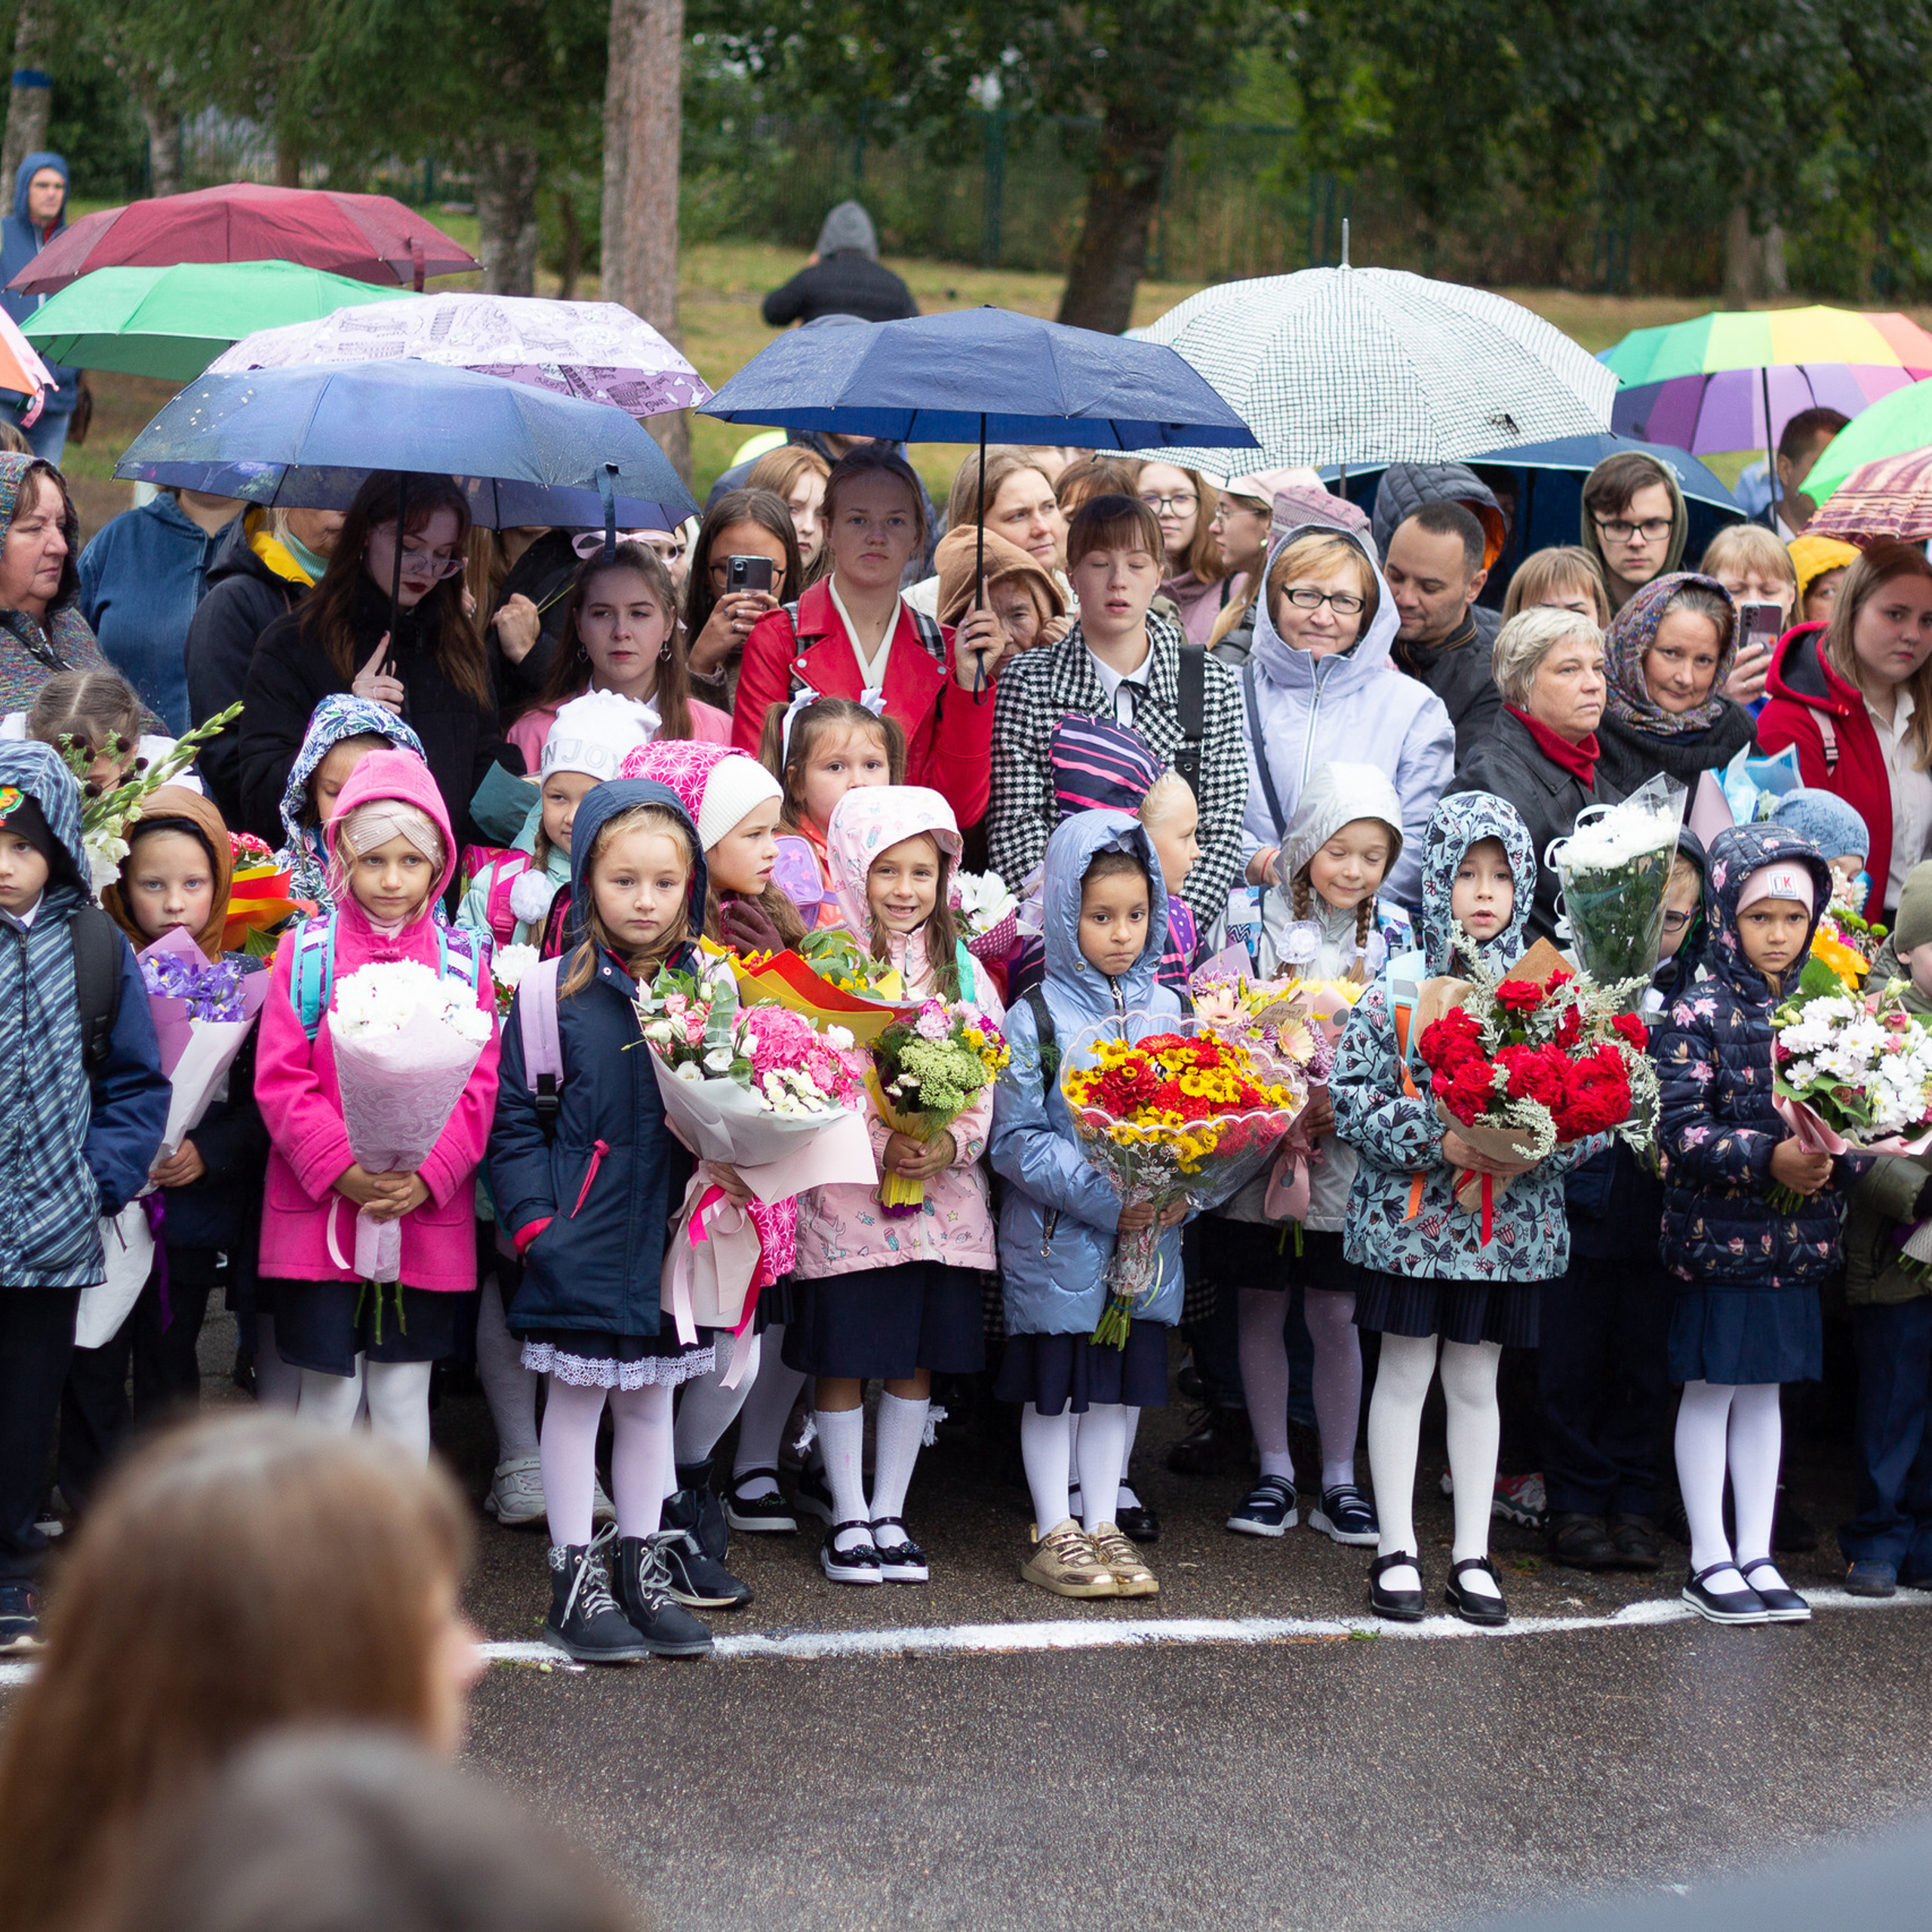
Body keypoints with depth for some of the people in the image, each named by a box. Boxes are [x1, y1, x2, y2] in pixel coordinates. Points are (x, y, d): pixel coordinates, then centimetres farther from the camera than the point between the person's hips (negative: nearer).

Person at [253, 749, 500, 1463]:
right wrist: (342, 1169, -16)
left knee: (403, 1390, 8)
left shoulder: (461, 960, 5)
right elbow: (280, 1078, -4)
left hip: (426, 1213, 1)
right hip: (319, 1210, -1)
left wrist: (427, 1176, -13)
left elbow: (478, 1085, 1)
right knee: (328, 1388, 4)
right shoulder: (306, 951, 1)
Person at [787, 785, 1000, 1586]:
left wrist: (950, 1144, -13)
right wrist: (882, 1144, -20)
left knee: (918, 1360, 9)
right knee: (842, 1359, 3)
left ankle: (890, 1512, 21)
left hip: (942, 1192, 4)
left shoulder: (963, 970, 8)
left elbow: (985, 1076, 5)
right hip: (846, 1196, -4)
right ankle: (848, 1518, 15)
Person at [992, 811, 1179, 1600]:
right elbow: (1017, 1140, -13)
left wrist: (1183, 1191, -10)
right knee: (1053, 1387, 5)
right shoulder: (1036, 1018, -10)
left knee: (1122, 1384, 11)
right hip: (1057, 1239, -4)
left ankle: (1103, 1526, 22)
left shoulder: (1166, 1011, 5)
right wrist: (1103, 1198, -20)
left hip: (1149, 1239, 4)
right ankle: (1055, 1536, 15)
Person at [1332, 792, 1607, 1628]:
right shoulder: (1395, 985, -5)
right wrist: (1436, 1140, -20)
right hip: (1410, 1217, -2)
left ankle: (1472, 1553, 18)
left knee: (1475, 1379, 11)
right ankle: (1397, 1550, 15)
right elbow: (1350, 1095, -9)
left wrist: (1540, 1150, -18)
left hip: (1509, 1226, 2)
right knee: (1404, 1372, 5)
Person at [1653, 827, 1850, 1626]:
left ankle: (1756, 1554, 19)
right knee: (1712, 1389, 3)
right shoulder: (1698, 1013, -10)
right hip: (1717, 1233, -5)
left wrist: (1836, 1158, -12)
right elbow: (1679, 1131, -17)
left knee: (1764, 1390, 12)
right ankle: (1710, 1561, 11)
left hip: (1797, 1239, 5)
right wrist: (1768, 1157, -26)